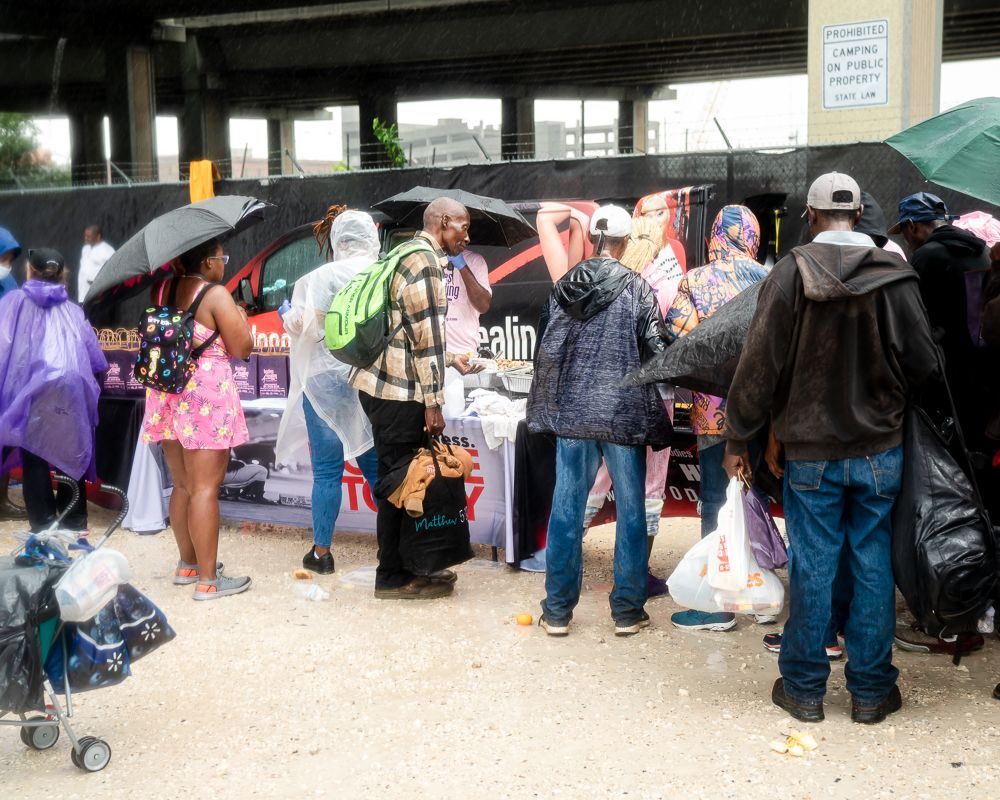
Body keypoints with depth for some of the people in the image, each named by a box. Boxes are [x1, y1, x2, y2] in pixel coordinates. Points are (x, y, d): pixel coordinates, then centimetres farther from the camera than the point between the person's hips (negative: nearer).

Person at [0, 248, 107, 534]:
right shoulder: (72, 309, 12)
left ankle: (44, 524, 6)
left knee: (34, 453, 5)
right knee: (71, 453, 13)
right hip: (70, 389, 2)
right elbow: (95, 357, 12)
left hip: (30, 389, -2)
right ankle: (75, 521, 17)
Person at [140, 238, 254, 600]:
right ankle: (208, 580, -1)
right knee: (205, 488, -4)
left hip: (166, 393, 7)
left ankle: (187, 564, 28)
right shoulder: (217, 295, -11)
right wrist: (240, 313, 8)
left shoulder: (161, 291, 9)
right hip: (206, 396, -7)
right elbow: (241, 348, -10)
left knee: (182, 485, 17)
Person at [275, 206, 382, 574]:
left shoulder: (320, 278, -9)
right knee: (376, 463, 13)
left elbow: (299, 324, -12)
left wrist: (286, 316, 9)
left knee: (327, 468, 4)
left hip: (326, 381, -2)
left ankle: (321, 551, 11)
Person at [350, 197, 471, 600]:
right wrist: (433, 403, -15)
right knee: (399, 481, -2)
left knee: (401, 477, 15)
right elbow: (426, 339, -17)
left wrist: (450, 358, 28)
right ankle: (393, 577, 6)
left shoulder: (410, 256, 18)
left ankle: (404, 565, 23)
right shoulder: (426, 264, -13)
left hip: (383, 384, 10)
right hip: (397, 392, -10)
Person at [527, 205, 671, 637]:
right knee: (630, 511, 8)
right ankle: (627, 610, 13)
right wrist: (654, 407, 7)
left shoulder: (564, 286, 4)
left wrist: (547, 408, 16)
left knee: (566, 509, 8)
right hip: (623, 413, -3)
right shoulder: (637, 289, -6)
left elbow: (545, 349, 5)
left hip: (571, 411, 3)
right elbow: (654, 350, -9)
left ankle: (557, 610, 14)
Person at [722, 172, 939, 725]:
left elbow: (760, 364, -9)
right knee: (874, 565, 9)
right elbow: (923, 364, -2)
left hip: (810, 451, -1)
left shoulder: (790, 274, -9)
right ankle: (871, 689, 18)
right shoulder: (894, 275, -5)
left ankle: (803, 688, 17)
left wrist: (738, 439, 0)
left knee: (811, 567, 6)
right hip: (880, 449, 1)